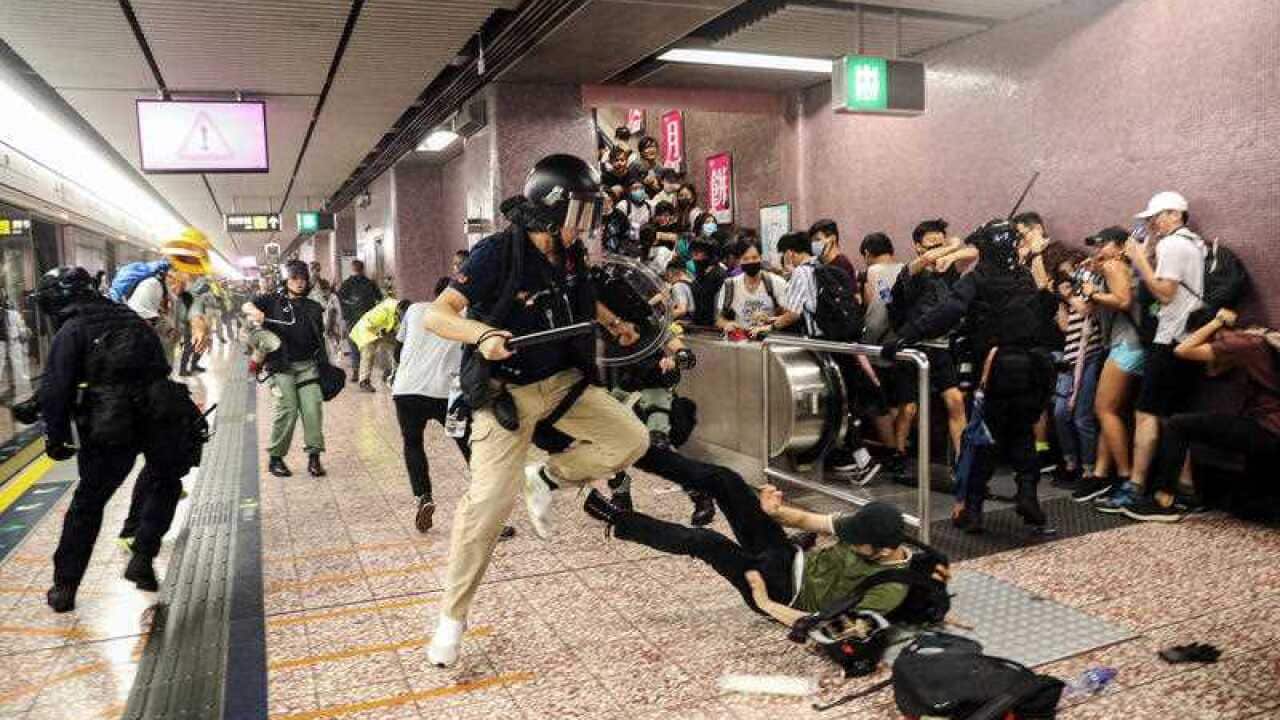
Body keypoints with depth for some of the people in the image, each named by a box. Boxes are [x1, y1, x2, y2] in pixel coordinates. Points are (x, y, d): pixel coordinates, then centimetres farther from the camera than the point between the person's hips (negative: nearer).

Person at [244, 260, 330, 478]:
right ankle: (275, 458, 4)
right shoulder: (274, 301, 8)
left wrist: (324, 363, 13)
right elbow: (247, 306, -5)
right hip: (282, 365, -3)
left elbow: (320, 337, 18)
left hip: (308, 364, 3)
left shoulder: (313, 307, 15)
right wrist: (256, 313, -28)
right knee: (287, 409, -9)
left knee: (313, 407, -7)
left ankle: (314, 456, -1)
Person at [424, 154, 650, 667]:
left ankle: (546, 480, 17)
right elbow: (436, 316, -23)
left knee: (630, 439, -4)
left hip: (563, 379, 6)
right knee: (489, 500, -12)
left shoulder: (570, 255, 1)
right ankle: (452, 616, 7)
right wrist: (483, 334, -40)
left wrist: (614, 323, 16)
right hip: (506, 389, -6)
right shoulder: (498, 252, -19)